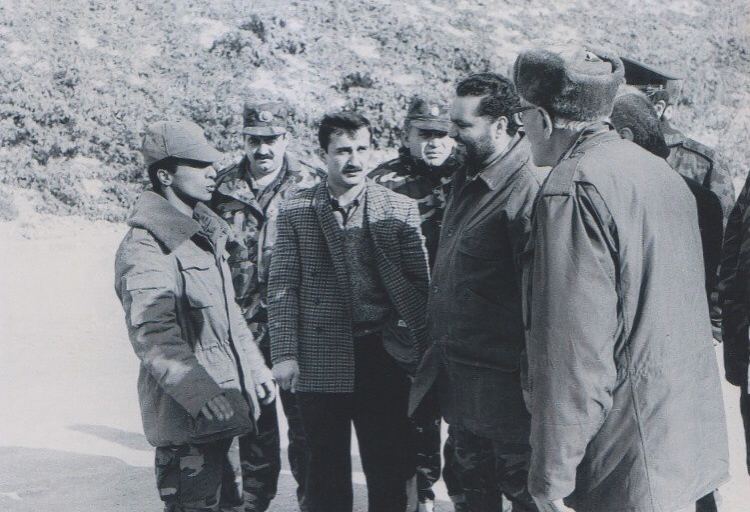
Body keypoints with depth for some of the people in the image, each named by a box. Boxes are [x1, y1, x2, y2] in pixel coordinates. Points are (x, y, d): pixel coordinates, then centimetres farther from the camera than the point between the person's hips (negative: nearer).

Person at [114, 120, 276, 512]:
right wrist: (198, 391, -37)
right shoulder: (143, 248, -15)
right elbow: (152, 334, -26)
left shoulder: (205, 234, 16)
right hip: (185, 418, -9)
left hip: (223, 406, 9)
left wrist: (255, 367, 23)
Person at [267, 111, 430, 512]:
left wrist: (422, 349, -3)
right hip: (319, 363, 0)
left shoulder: (401, 210, 3)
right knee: (327, 472, 10)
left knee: (388, 468, 7)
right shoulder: (295, 212, 2)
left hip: (383, 358, 0)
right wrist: (284, 354, -6)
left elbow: (419, 284, 3)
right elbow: (282, 288, 1)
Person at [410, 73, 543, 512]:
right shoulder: (467, 180, 10)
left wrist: (531, 371, -19)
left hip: (501, 375, -9)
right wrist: (438, 336, 18)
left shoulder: (527, 191, -20)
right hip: (456, 368, 9)